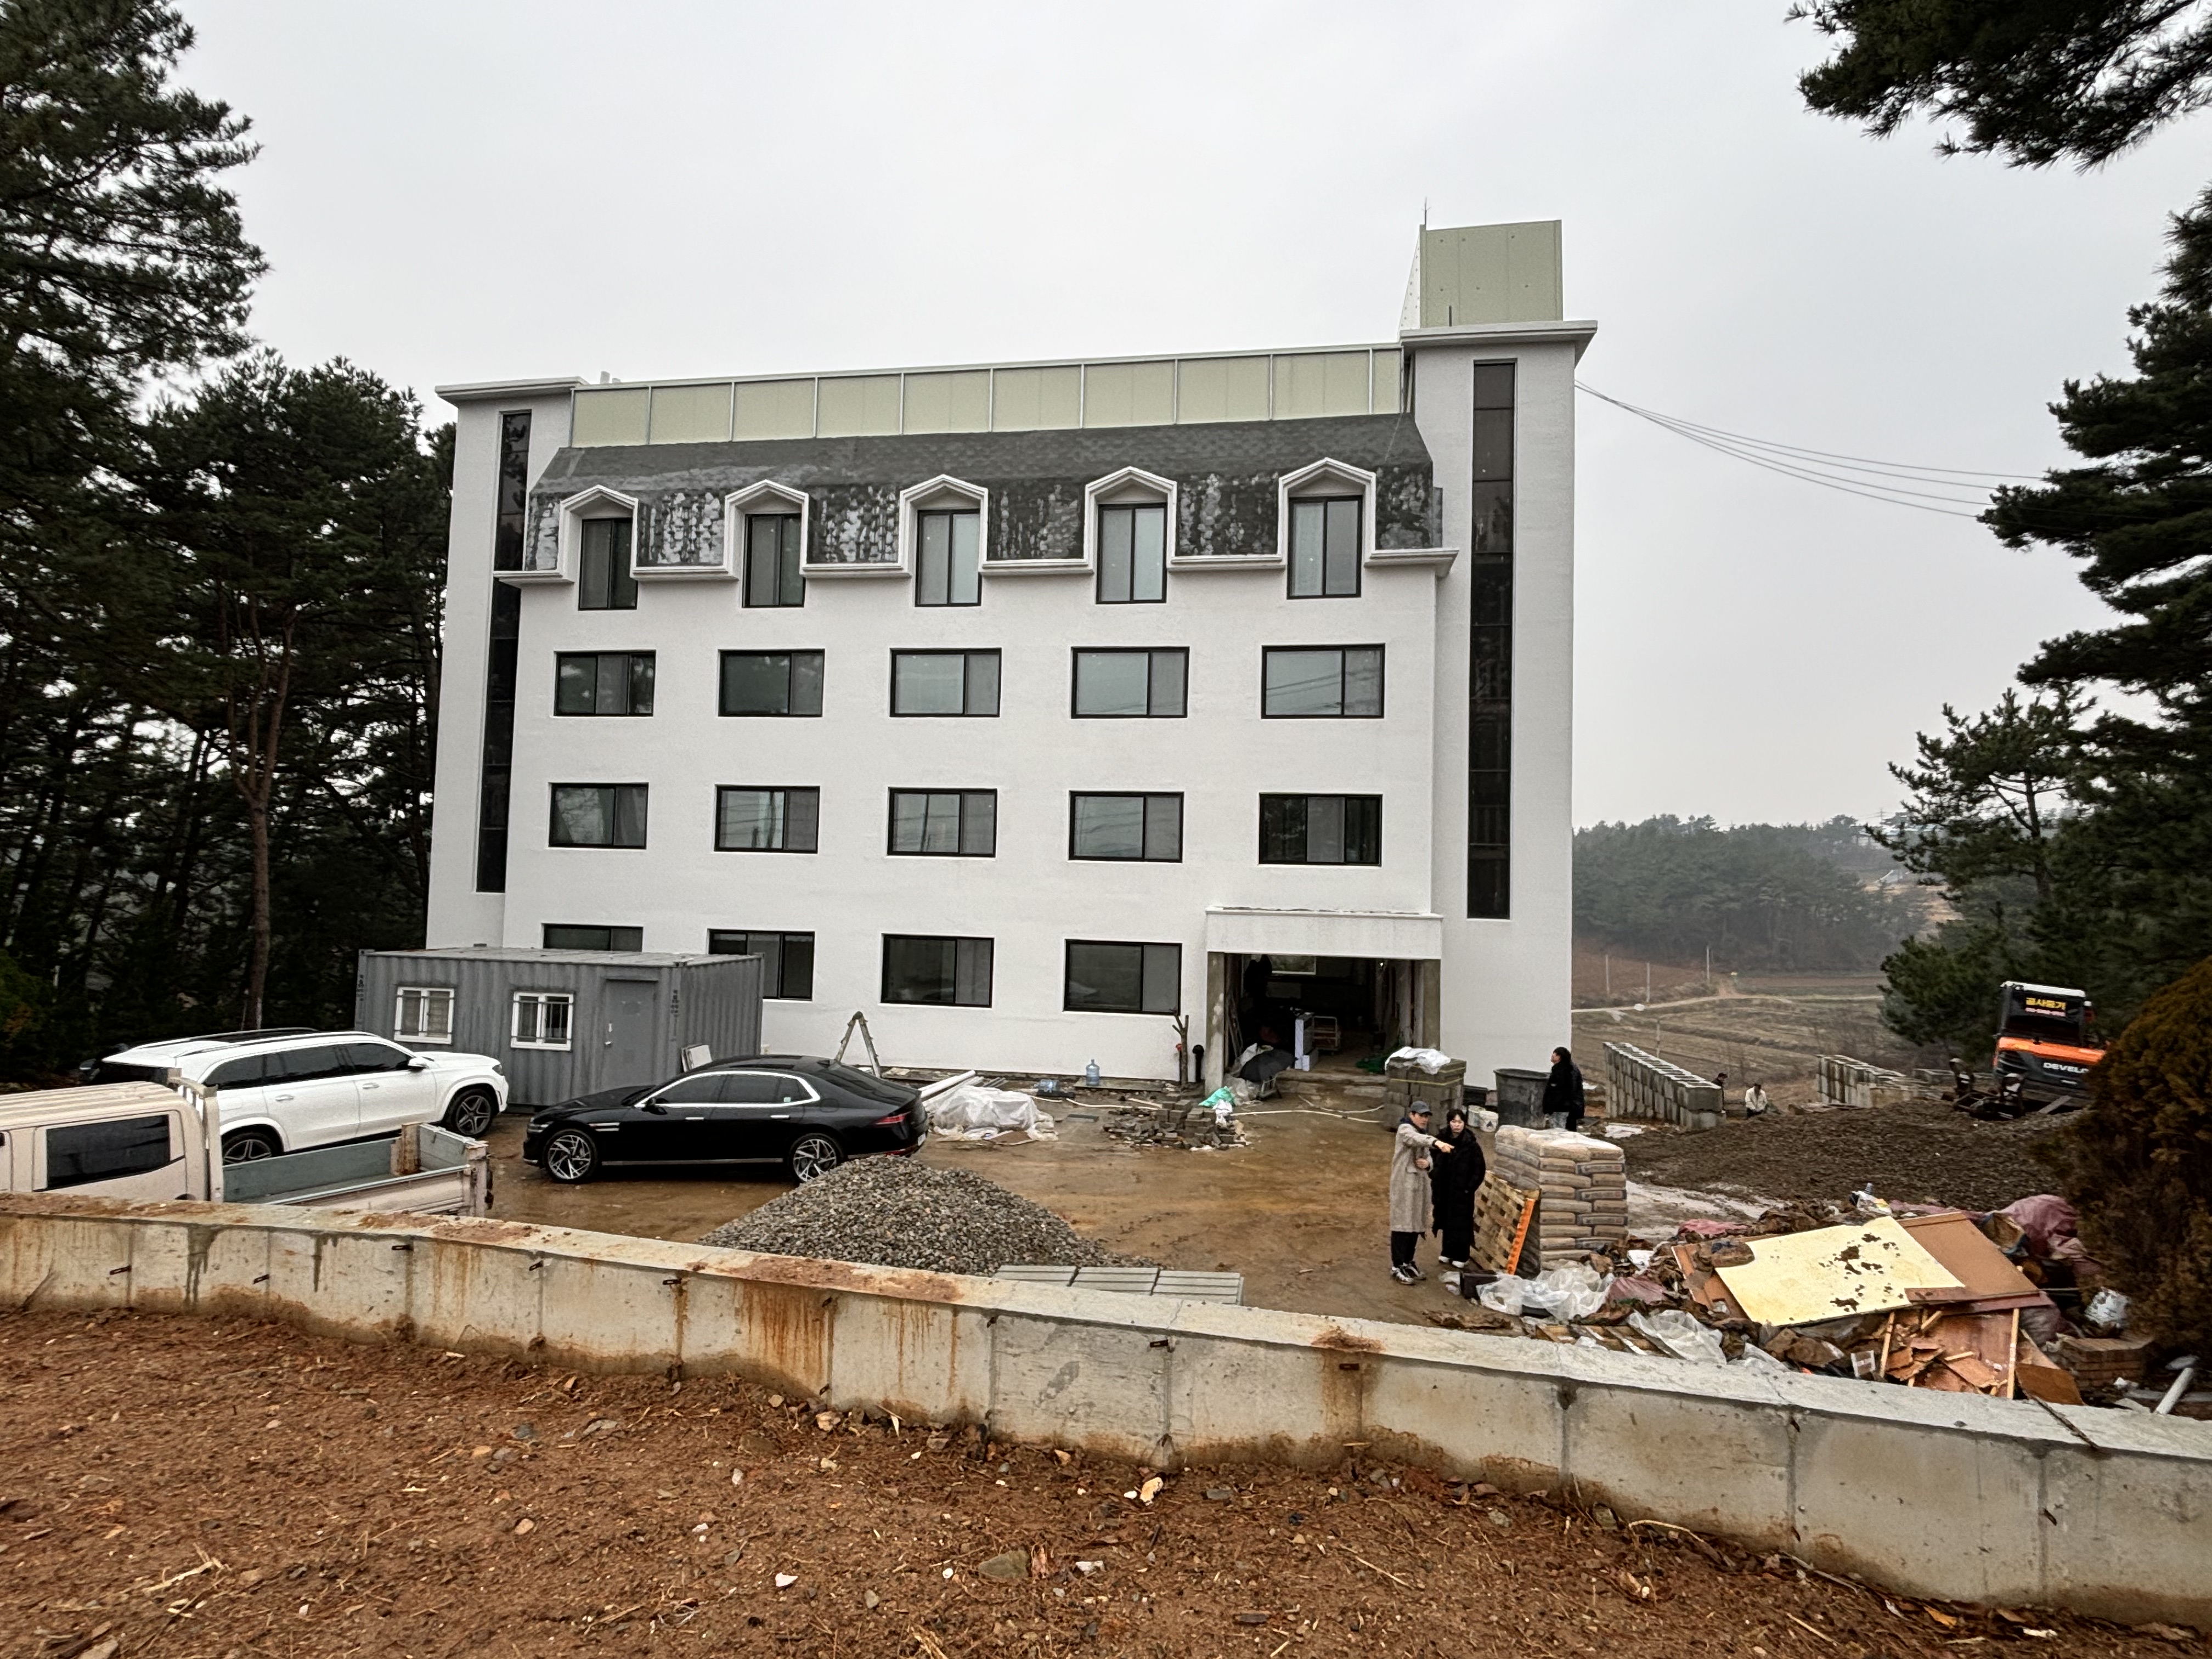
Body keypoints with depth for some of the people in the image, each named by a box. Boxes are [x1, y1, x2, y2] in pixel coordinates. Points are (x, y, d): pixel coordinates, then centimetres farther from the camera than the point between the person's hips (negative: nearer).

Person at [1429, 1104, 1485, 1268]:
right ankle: (1447, 1252, 27)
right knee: (1446, 1222, 13)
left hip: (1462, 1192, -4)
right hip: (1444, 1190, 4)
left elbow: (1479, 1170, -7)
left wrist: (1469, 1188, -10)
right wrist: (1435, 1182, -1)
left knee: (1461, 1223, 4)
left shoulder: (1471, 1144, -10)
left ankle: (1461, 1256, 16)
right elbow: (1436, 1165, 8)